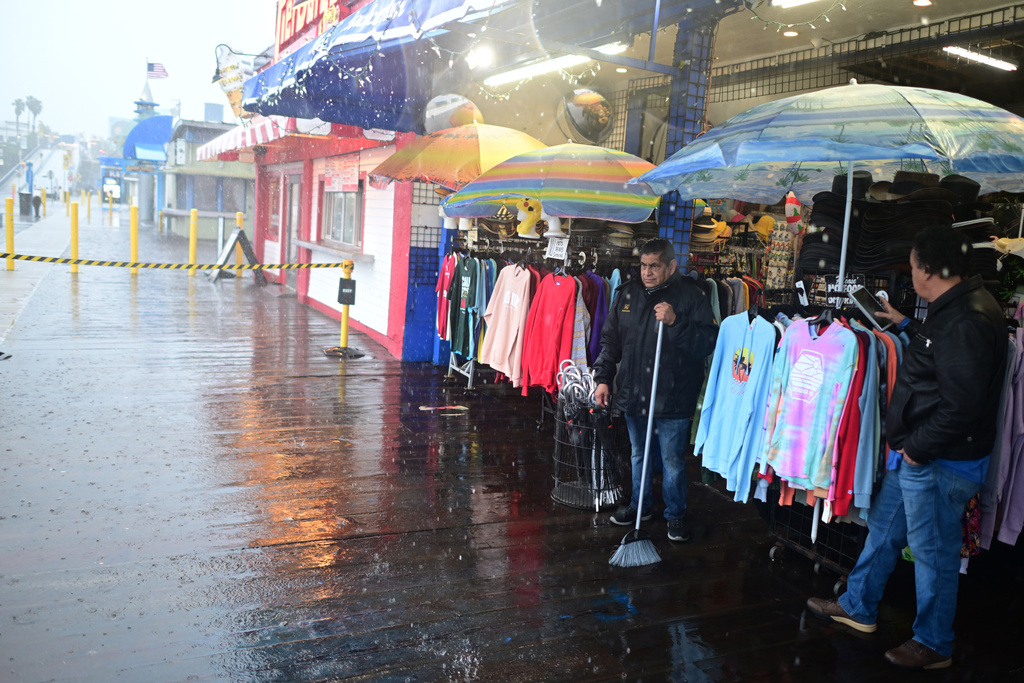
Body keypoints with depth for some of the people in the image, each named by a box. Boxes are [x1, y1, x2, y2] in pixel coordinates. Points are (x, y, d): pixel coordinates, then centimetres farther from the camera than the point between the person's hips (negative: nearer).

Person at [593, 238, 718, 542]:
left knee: (672, 460, 6)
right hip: (633, 393, 5)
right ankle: (639, 505, 39)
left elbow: (708, 342, -15)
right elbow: (610, 339, 11)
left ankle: (675, 515, 25)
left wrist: (676, 322, -27)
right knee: (638, 454, 20)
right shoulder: (627, 293, 5)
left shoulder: (691, 295, -8)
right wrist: (603, 378, 6)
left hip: (673, 398, -4)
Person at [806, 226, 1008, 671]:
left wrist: (918, 446, -18)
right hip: (916, 455, 10)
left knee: (934, 552, 6)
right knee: (883, 528, 21)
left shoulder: (965, 323, -26)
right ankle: (858, 607, 38)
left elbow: (960, 406, -29)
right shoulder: (958, 308, 6)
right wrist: (906, 325, 31)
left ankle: (934, 645, 26)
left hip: (938, 463, -10)